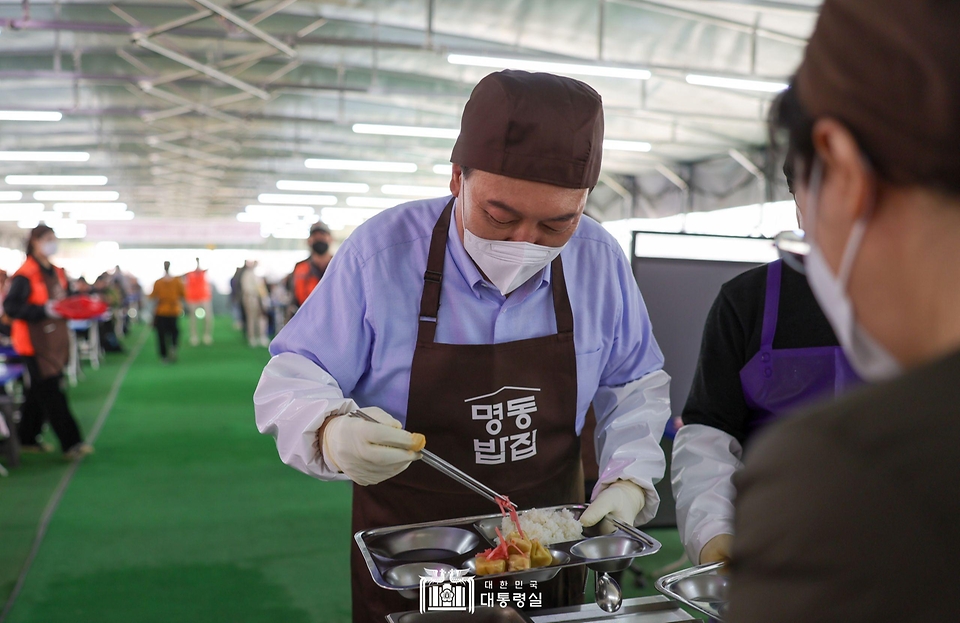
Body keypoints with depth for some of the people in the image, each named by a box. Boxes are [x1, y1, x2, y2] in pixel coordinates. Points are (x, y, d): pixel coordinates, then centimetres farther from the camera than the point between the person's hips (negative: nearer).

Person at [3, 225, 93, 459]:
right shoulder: (25, 275, -14)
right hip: (35, 342, -8)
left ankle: (28, 438, 26)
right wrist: (44, 310, -27)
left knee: (39, 391, 15)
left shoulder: (57, 273, 12)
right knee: (51, 393, -7)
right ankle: (71, 443, -7)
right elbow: (10, 307, -18)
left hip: (54, 341, 8)